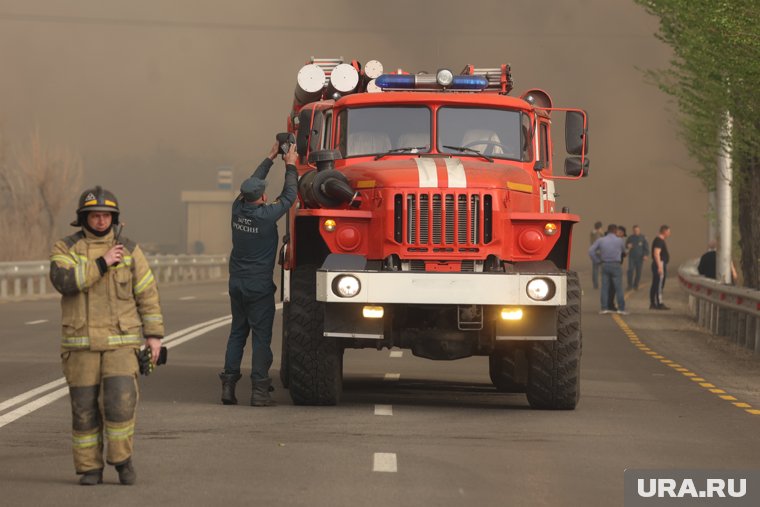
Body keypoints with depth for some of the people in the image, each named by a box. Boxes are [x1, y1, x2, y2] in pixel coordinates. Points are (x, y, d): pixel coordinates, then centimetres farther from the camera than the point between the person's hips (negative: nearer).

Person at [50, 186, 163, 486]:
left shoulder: (129, 250, 3)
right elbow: (63, 280, -20)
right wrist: (102, 263, -22)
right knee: (85, 407, -1)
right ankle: (90, 469, 10)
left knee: (120, 399, -14)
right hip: (81, 342, 0)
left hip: (121, 341, 0)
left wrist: (154, 335, -2)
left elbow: (147, 293, 4)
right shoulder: (66, 249, -1)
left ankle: (121, 457, 4)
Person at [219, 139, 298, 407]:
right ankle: (259, 390, -6)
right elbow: (289, 196, -3)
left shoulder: (238, 209, -1)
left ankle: (228, 386, 7)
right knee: (261, 335, -2)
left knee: (237, 333, 12)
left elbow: (252, 183, 16)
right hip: (259, 284, -6)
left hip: (236, 282, 6)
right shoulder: (266, 214, -16)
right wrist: (290, 166, 11)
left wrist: (270, 158, 26)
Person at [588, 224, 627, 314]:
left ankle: (604, 308, 4)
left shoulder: (601, 240, 2)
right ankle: (621, 308, 0)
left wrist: (597, 260, 5)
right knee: (618, 287, 1)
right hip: (616, 265, -3)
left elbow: (591, 251, -3)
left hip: (605, 265, 3)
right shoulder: (619, 240, -4)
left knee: (604, 287, 6)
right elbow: (624, 251, 11)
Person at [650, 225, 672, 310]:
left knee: (655, 286, 10)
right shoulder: (659, 241, -14)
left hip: (660, 265, 11)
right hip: (660, 264, -11)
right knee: (659, 285, -11)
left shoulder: (660, 240, 18)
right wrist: (660, 266, -27)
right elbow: (656, 253, -23)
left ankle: (652, 304, 12)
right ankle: (659, 304, -13)